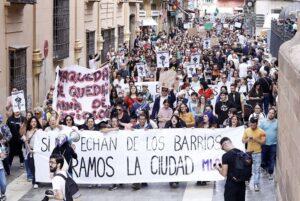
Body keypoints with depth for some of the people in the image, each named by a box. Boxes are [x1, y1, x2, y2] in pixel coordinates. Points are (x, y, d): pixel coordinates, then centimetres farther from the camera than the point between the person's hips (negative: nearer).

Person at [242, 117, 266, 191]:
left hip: (257, 153, -3)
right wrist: (248, 139, -17)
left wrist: (255, 139, -24)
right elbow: (243, 140, 5)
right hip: (249, 152, 3)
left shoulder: (261, 131, -9)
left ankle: (256, 184, 6)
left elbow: (263, 142, -11)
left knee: (257, 169, -1)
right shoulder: (246, 131, 0)